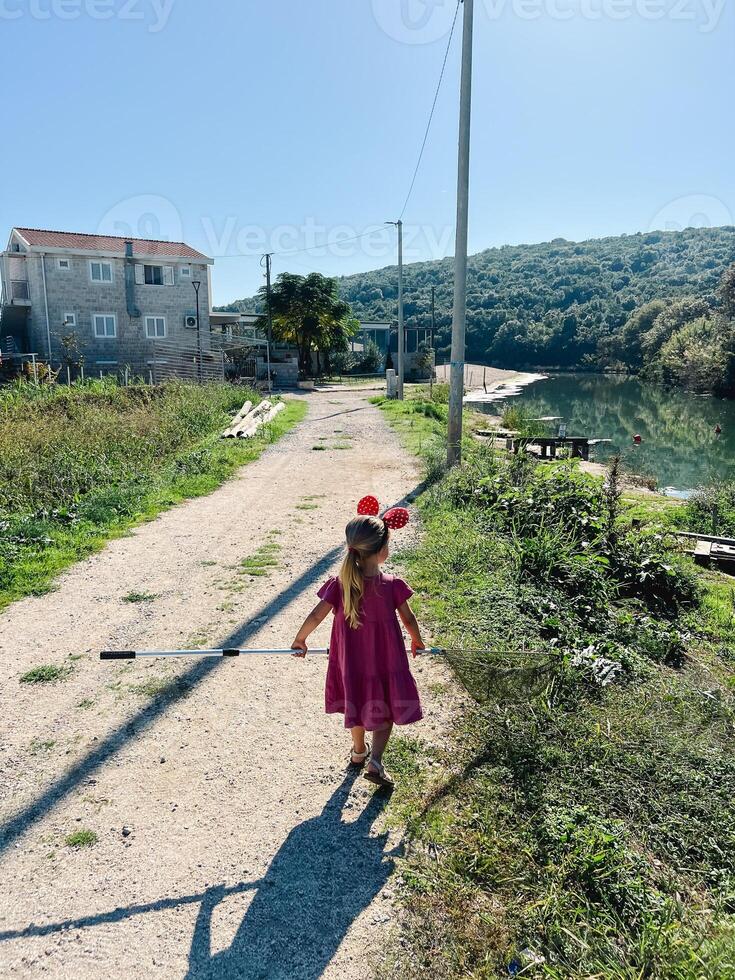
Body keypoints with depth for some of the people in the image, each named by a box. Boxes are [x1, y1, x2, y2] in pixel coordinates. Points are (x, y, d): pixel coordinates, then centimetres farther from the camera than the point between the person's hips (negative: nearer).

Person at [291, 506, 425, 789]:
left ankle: (358, 752, 44)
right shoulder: (392, 585, -19)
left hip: (351, 662, 2)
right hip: (386, 663, -2)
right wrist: (417, 641, 14)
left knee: (358, 704, 26)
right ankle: (375, 761, 5)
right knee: (385, 710, 18)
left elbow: (316, 616, -12)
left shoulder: (339, 585, -16)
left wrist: (299, 640, 6)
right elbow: (408, 620, -7)